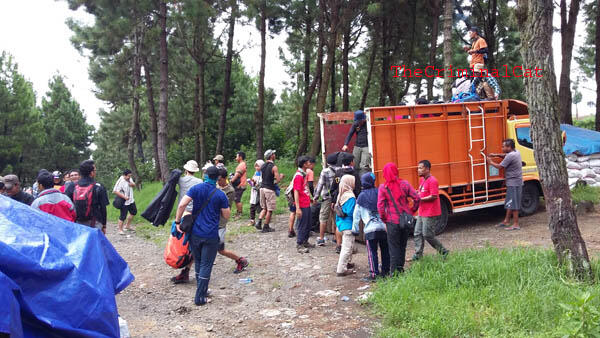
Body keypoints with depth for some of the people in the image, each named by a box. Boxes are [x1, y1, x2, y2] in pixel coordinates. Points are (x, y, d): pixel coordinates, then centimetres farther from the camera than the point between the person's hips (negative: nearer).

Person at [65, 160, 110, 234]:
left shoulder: (72, 187, 2)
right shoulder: (99, 188, -7)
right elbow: (103, 208, -4)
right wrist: (104, 225, 7)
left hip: (76, 223, 4)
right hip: (94, 225, -4)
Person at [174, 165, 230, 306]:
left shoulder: (196, 189, -3)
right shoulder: (220, 195, -6)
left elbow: (182, 205, -14)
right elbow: (227, 216, 0)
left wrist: (177, 222, -5)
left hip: (195, 233, 3)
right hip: (211, 236, -3)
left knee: (198, 263, 20)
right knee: (206, 265, 5)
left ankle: (202, 290, 31)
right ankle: (200, 297, 7)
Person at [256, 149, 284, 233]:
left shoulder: (263, 166, 10)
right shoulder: (274, 167, -12)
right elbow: (278, 180, -14)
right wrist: (281, 176, 7)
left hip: (262, 188, 7)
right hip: (269, 189, -7)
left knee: (264, 208, 18)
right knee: (270, 210, 4)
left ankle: (259, 223, 3)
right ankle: (266, 227, 9)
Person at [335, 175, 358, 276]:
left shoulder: (340, 195, 6)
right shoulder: (351, 197, -19)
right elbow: (351, 212, -22)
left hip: (342, 224, 9)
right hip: (349, 225, -9)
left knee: (345, 245, 23)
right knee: (347, 247, -3)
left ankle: (348, 263, 39)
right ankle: (341, 270, -1)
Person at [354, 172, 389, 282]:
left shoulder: (361, 196, 2)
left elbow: (356, 214, 7)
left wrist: (355, 228, 15)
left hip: (370, 229, -2)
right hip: (383, 227, 3)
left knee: (372, 252, 1)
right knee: (385, 250, 16)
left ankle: (373, 274, -2)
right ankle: (385, 271, 24)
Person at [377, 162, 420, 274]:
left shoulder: (383, 188, -9)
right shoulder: (404, 184, -1)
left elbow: (380, 206, -13)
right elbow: (417, 198, -3)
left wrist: (384, 219, 1)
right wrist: (412, 211, 10)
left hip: (392, 222, -3)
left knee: (394, 247, 6)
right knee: (402, 246, 17)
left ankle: (394, 271, 7)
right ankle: (400, 268, 26)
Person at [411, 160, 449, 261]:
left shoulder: (432, 181, -17)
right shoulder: (421, 180, 13)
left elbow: (434, 196, -23)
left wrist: (420, 199, -19)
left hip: (430, 214, -9)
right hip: (422, 213, 9)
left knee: (427, 235, -4)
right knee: (417, 233, 8)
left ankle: (443, 251, 12)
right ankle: (417, 255, 14)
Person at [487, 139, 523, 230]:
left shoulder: (510, 156, -20)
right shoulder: (516, 152, 10)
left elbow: (499, 166, -14)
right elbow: (506, 156, 27)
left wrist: (491, 162, 2)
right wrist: (496, 155, 12)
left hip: (513, 183, -10)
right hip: (514, 182, 10)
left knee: (513, 204, -6)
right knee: (510, 203, 15)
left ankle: (516, 224, -2)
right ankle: (506, 221, 23)